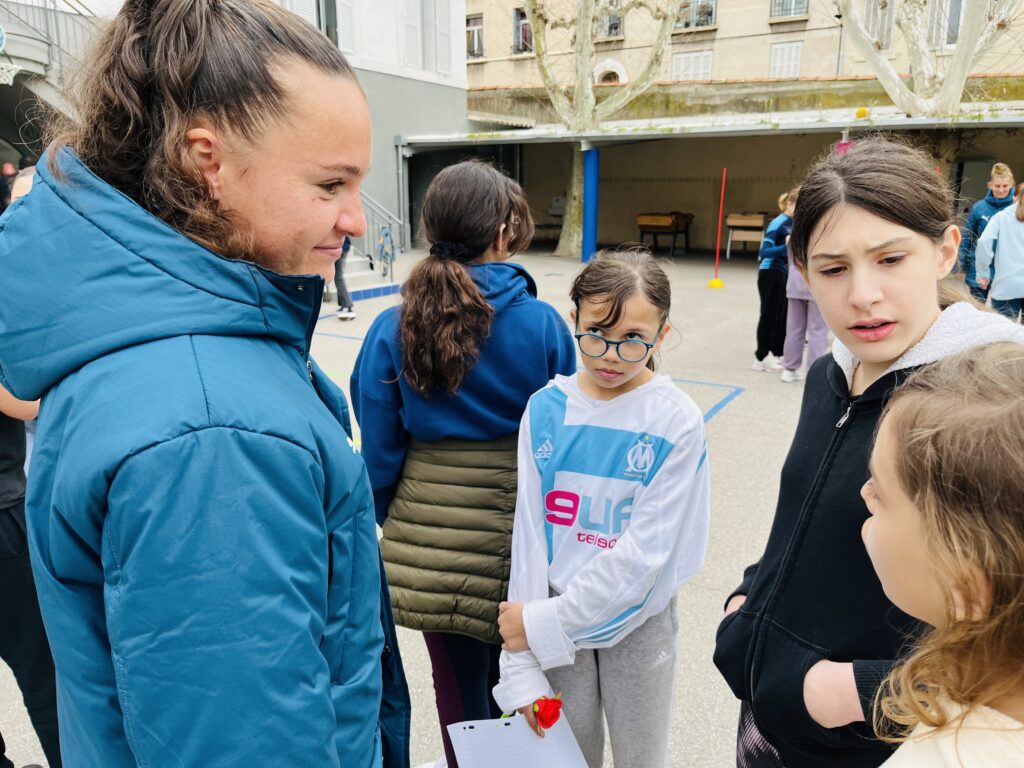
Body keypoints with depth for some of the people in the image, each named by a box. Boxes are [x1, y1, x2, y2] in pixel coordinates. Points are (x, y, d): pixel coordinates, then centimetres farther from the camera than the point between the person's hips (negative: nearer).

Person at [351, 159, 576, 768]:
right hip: (520, 532, 0)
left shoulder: (393, 329, -12)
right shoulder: (544, 324, -13)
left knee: (457, 680, 19)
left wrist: (391, 523, 10)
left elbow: (380, 450, -6)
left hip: (429, 537, 0)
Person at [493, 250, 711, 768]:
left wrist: (545, 623, -16)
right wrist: (521, 665, -10)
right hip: (555, 617, 2)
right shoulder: (546, 408, -9)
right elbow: (530, 531, -9)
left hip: (637, 622, -1)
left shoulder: (677, 422, -17)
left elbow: (645, 550, -19)